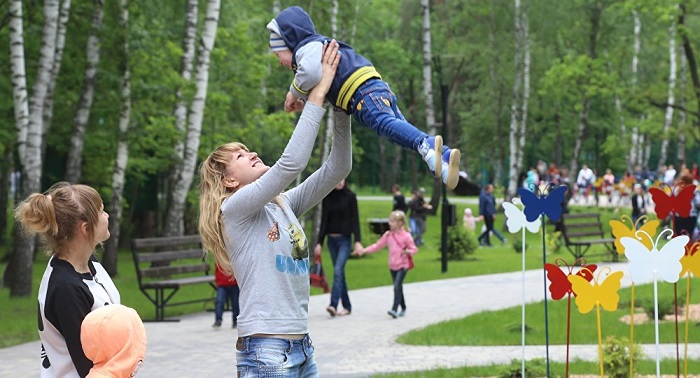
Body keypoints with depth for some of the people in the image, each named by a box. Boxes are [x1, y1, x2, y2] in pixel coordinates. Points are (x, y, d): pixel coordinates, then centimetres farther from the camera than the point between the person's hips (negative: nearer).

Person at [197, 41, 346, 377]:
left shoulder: (283, 205, 14)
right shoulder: (235, 209, -6)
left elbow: (337, 168, 10)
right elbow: (291, 163, -18)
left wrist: (340, 107, 0)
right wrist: (317, 94, -13)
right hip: (265, 349, -8)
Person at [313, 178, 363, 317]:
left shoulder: (350, 196, -2)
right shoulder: (327, 197, 7)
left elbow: (355, 219, -4)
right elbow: (324, 221, 9)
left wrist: (357, 241, -12)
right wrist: (319, 243, 6)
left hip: (345, 239, -4)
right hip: (332, 239, 4)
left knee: (338, 270, -17)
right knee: (339, 273, 7)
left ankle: (333, 305, -24)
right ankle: (347, 306, 14)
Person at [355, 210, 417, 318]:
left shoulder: (406, 236, -9)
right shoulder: (388, 235, 8)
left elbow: (414, 249, -5)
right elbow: (378, 245, 14)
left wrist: (408, 252, -27)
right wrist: (365, 250, 6)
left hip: (402, 266, -6)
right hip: (392, 266, 6)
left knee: (397, 286, -19)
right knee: (398, 288, 13)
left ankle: (395, 310, -24)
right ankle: (403, 308, 27)